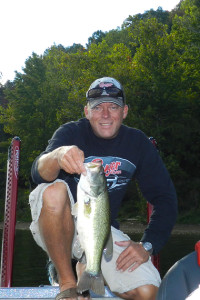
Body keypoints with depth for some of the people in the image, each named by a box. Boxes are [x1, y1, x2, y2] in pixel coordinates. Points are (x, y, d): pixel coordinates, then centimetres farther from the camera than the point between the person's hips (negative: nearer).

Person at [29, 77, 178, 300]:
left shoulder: (137, 143, -1)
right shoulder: (71, 133, -10)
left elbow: (165, 199, 1)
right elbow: (38, 174, -30)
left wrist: (147, 245, -11)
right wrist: (57, 156, -54)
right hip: (57, 229, -2)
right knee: (54, 190, -35)